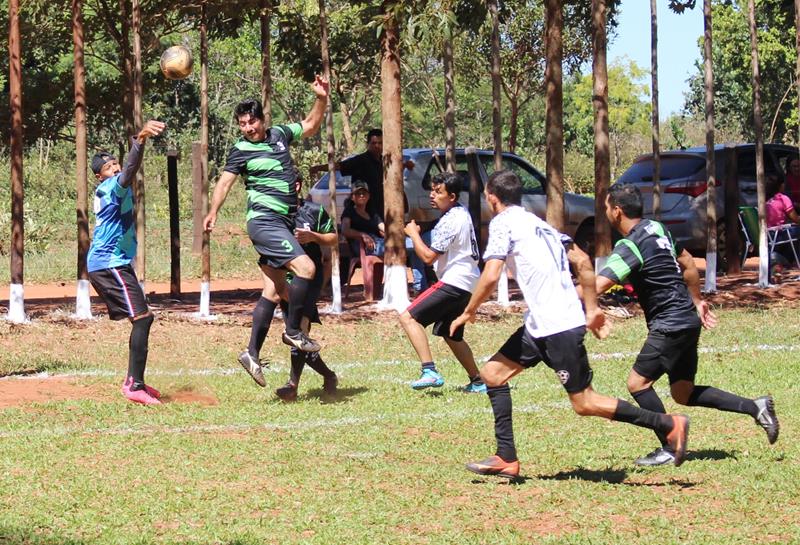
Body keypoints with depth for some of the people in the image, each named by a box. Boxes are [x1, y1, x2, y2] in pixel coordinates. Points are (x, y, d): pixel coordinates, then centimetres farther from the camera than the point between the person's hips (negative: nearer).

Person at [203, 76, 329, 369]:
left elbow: (311, 125, 24)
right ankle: (293, 331, -9)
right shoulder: (241, 150, -6)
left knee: (273, 290, 5)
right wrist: (213, 212, -26)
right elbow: (225, 181, -12)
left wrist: (322, 99, 10)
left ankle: (252, 352, 7)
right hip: (264, 221, -7)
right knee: (305, 267, -21)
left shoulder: (279, 134, 11)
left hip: (283, 223, 7)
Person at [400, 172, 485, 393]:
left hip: (454, 282, -11)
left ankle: (430, 372, -26)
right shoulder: (461, 213, 15)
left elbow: (428, 257, -18)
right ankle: (477, 382, 27)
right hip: (467, 284, 11)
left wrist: (413, 234, -6)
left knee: (408, 317, -17)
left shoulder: (450, 221, -16)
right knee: (451, 335, 24)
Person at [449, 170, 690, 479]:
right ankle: (506, 459, 10)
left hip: (557, 327, -10)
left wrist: (468, 313, -1)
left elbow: (491, 277, -15)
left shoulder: (503, 222, -6)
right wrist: (592, 309, 17)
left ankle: (669, 426, -4)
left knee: (584, 404, -6)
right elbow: (582, 262, 16)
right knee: (492, 373, 12)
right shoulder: (538, 223, 20)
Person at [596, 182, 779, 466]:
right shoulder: (656, 229, 9)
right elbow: (688, 264, 20)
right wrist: (697, 301, 30)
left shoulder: (630, 247, -20)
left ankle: (669, 449, -1)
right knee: (684, 393, 13)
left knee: (638, 382, -5)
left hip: (670, 325, -9)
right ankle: (755, 407, 12)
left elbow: (596, 286, -28)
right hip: (687, 320, 9)